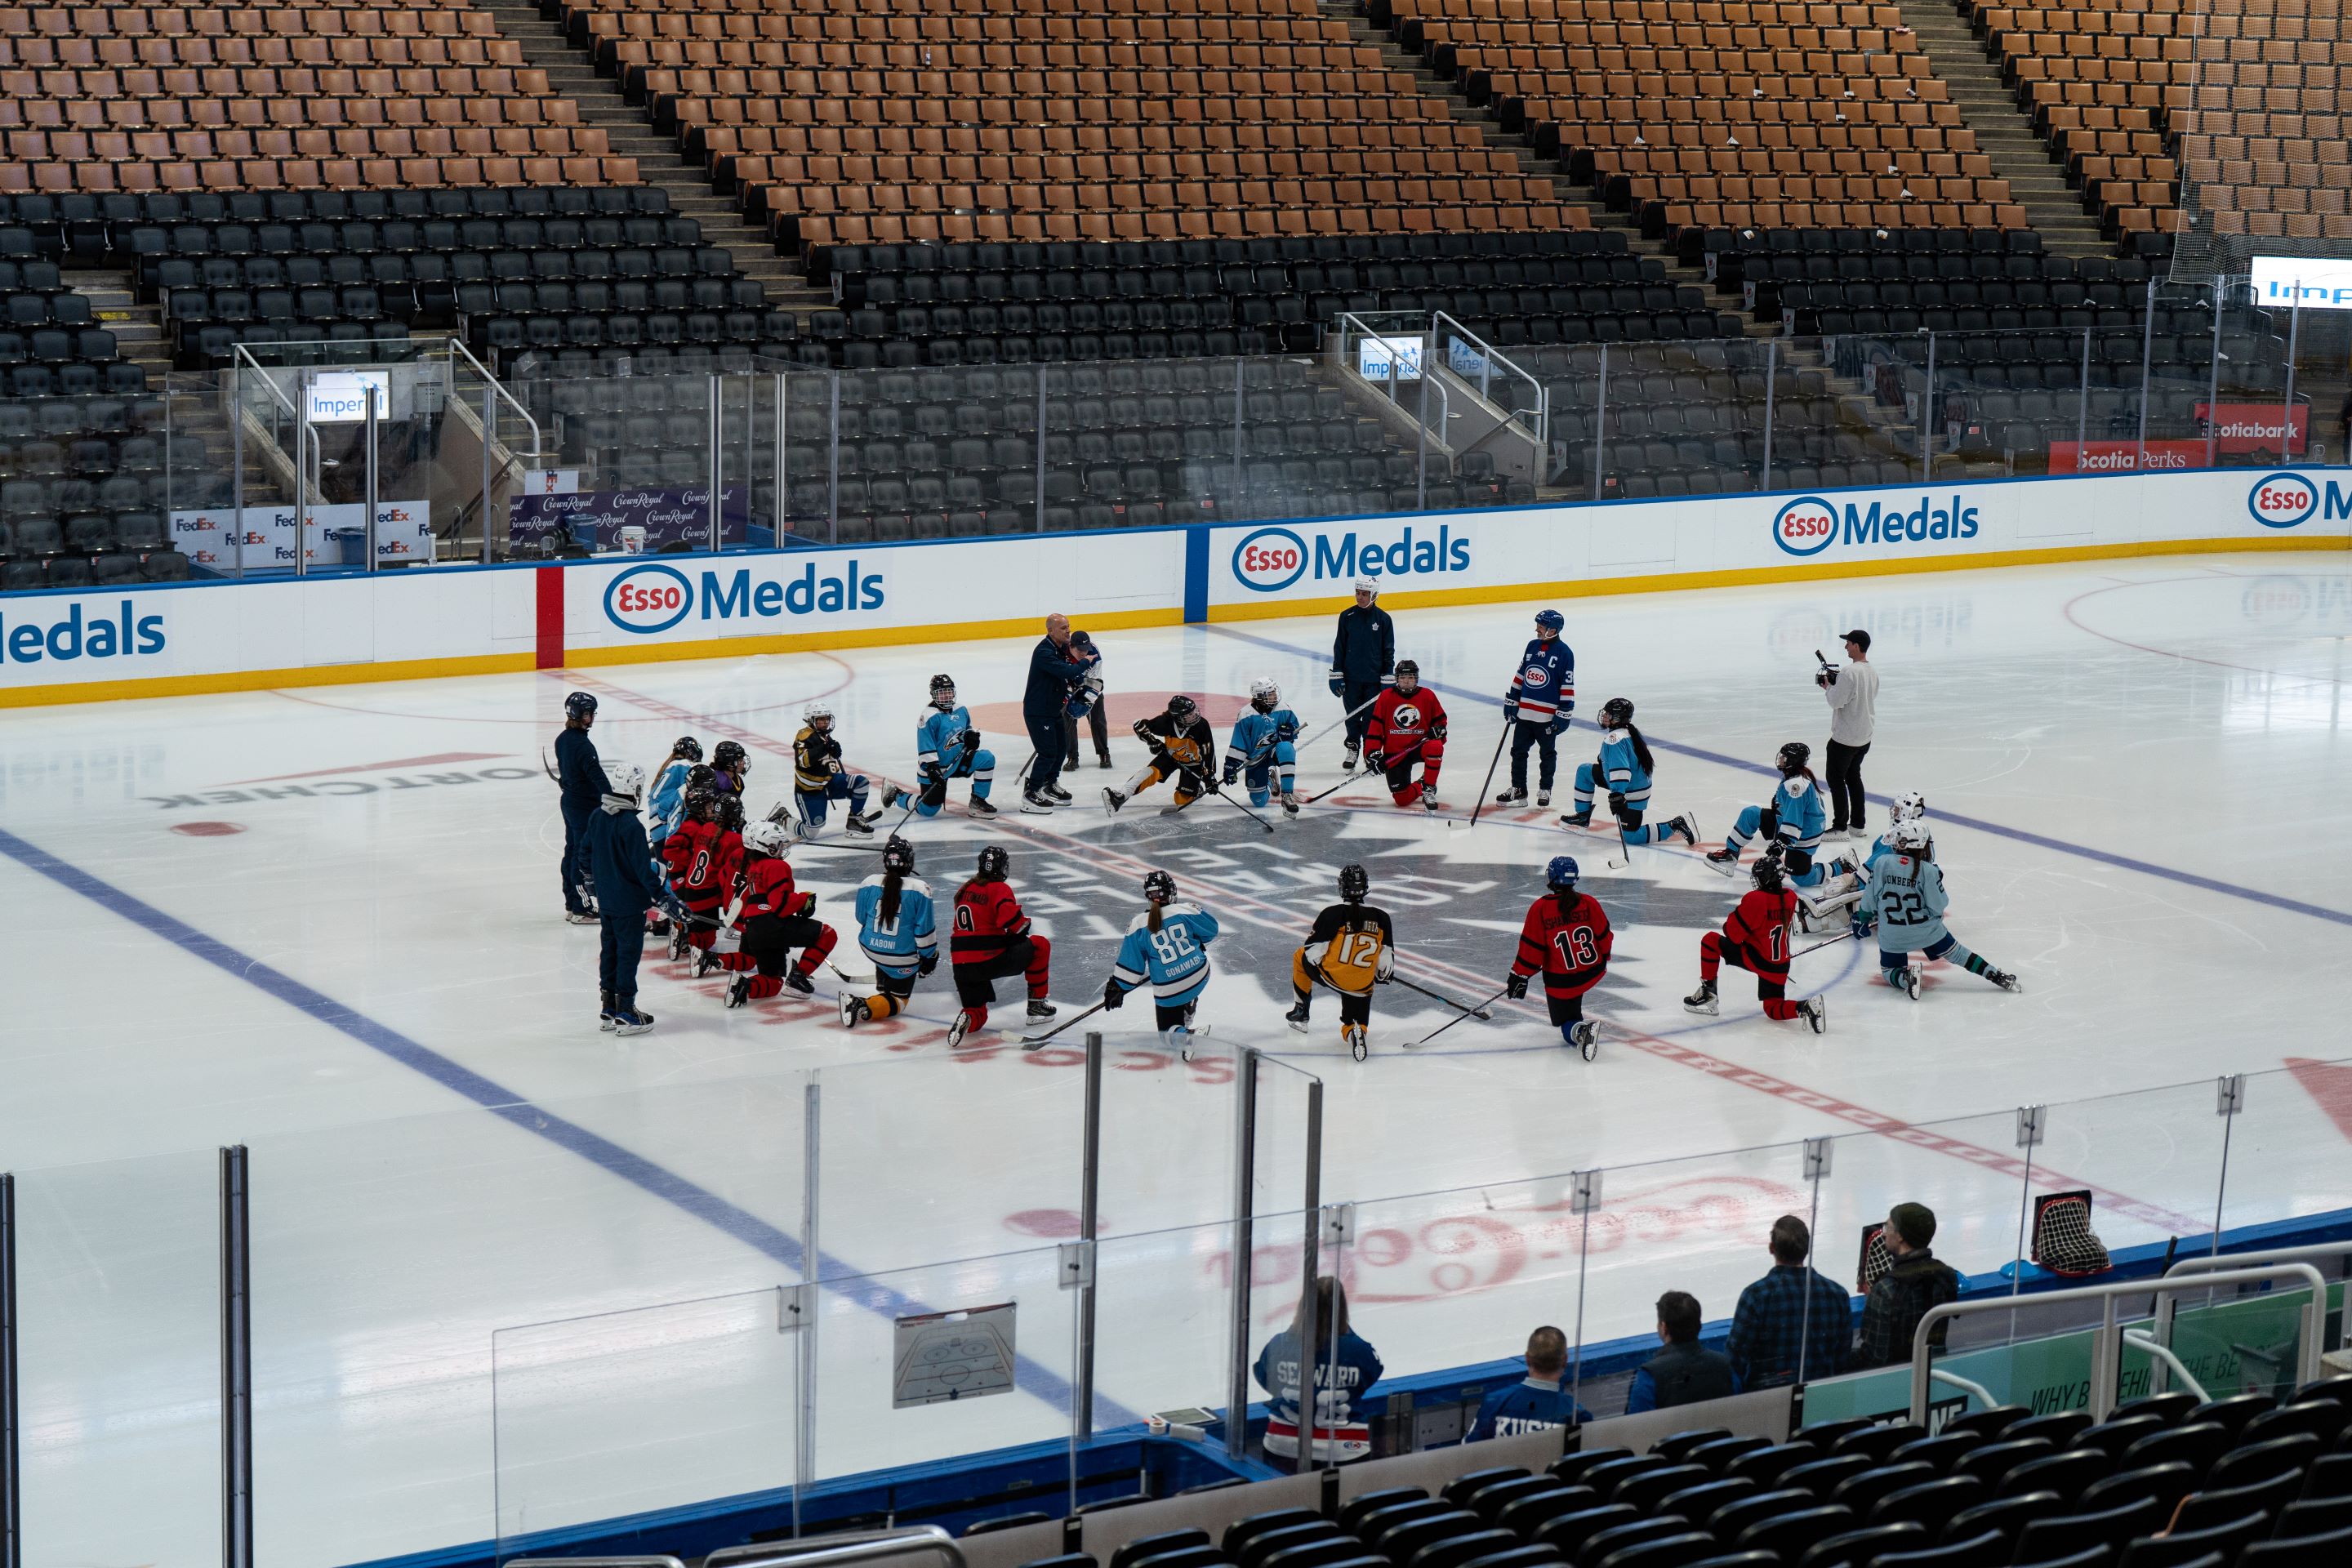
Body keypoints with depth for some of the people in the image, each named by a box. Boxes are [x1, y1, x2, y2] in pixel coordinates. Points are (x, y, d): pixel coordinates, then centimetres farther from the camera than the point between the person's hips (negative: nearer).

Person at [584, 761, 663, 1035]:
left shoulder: (597, 817, 1)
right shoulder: (631, 825, -23)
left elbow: (587, 853, 14)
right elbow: (642, 866, -23)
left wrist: (593, 877, 31)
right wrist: (659, 895, -17)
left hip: (605, 898, 8)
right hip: (629, 902, -8)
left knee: (610, 949, 17)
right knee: (629, 952, 0)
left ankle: (609, 1008, 24)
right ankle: (625, 1013, 3)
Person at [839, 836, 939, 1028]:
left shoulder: (868, 884, -7)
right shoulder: (919, 889, -16)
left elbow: (861, 920, 7)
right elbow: (924, 930, -11)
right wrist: (929, 956, 2)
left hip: (871, 948, 4)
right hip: (902, 959, -4)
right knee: (897, 1002, 7)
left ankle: (883, 986, 44)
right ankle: (863, 1007, -20)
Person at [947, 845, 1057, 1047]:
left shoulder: (965, 890, 16)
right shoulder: (999, 889, -5)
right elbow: (1009, 916, -21)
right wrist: (1023, 927, 1)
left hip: (961, 966, 6)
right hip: (990, 960, -6)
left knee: (977, 1013, 20)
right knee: (1040, 946, 14)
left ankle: (967, 1019, -17)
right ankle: (1036, 1004, 16)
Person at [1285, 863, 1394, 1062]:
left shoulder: (1333, 913, -11)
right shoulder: (1381, 917, -1)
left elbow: (1312, 953, -8)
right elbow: (1387, 958, 3)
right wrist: (1383, 975, 24)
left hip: (1332, 976, -2)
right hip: (1362, 985, 2)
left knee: (1300, 957, 28)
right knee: (1354, 1025, 17)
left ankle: (1301, 1013, 34)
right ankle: (1356, 1032, -22)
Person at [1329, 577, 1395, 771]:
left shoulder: (1383, 619, -2)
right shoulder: (1347, 616, 0)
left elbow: (1388, 651, 1)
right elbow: (1339, 647, 4)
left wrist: (1388, 679, -3)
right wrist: (1336, 675, 0)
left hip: (1374, 678, -1)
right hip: (1351, 677, 1)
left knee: (1372, 717, 2)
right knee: (1352, 716, 7)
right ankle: (1352, 751, 20)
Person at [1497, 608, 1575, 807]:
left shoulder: (1564, 652, -10)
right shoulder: (1532, 646, 7)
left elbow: (1567, 686, -10)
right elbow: (1520, 675, 14)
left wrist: (1563, 714, -12)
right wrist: (1511, 701, 12)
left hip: (1548, 715, -5)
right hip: (1524, 712, 6)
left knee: (1548, 753, 9)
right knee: (1518, 751, 8)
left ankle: (1545, 790, 21)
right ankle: (1518, 788, 18)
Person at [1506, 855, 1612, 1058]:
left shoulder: (1540, 908, -15)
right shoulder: (1589, 903, -8)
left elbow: (1531, 948, -12)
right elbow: (1604, 936, 2)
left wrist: (1519, 976, -1)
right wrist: (1604, 956, 23)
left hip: (1560, 983, -4)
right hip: (1593, 973, 4)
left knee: (1566, 1024, 11)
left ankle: (1581, 1031, -22)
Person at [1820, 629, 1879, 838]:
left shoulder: (1849, 673, -25)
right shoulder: (1873, 670, 4)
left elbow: (1836, 701, -24)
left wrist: (1828, 686, -5)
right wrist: (1836, 683, 9)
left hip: (1845, 738, -9)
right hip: (1866, 736, 9)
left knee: (1836, 779, 3)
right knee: (1853, 776, 20)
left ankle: (1840, 827, 4)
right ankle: (1858, 825, 23)